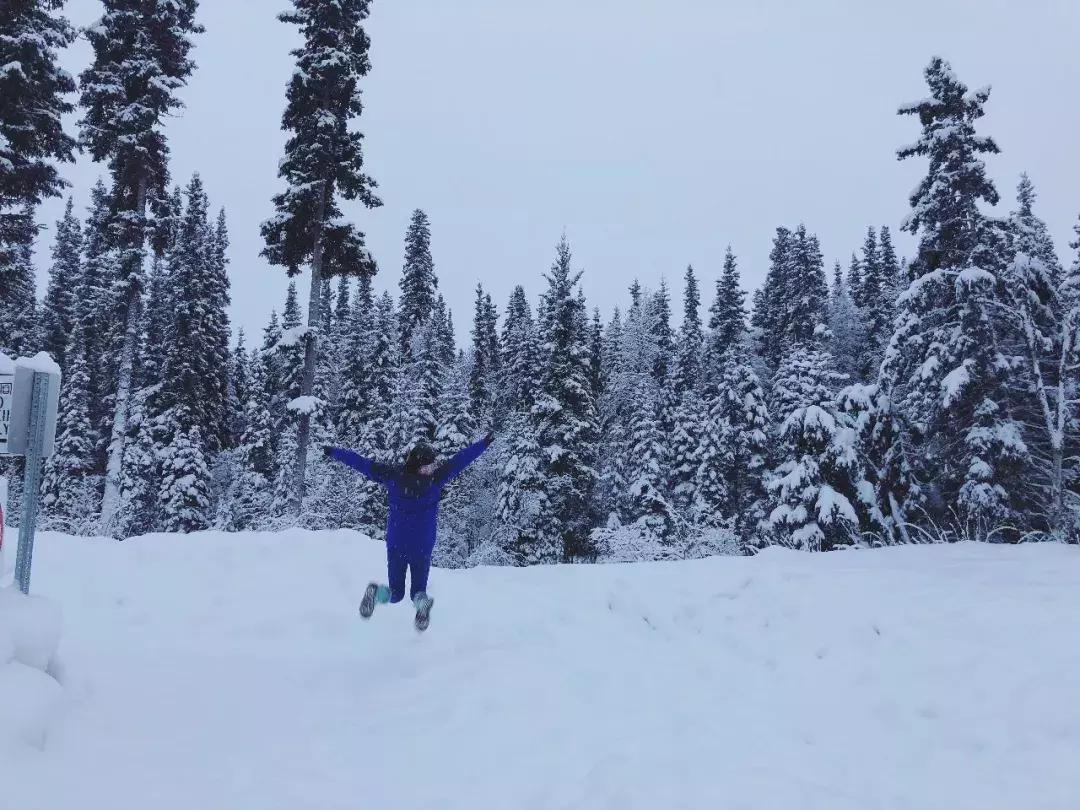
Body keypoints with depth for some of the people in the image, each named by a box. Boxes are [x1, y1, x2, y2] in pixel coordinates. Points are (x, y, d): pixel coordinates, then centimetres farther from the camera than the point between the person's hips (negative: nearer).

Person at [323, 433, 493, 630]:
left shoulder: (393, 475, -8)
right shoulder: (436, 477, -13)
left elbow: (361, 463, -2)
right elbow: (462, 459, -6)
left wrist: (334, 452, 10)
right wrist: (484, 443, 6)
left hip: (395, 545, 2)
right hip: (422, 547, -2)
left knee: (396, 592, 18)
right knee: (418, 590, 15)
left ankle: (376, 593, -17)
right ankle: (421, 601, -22)